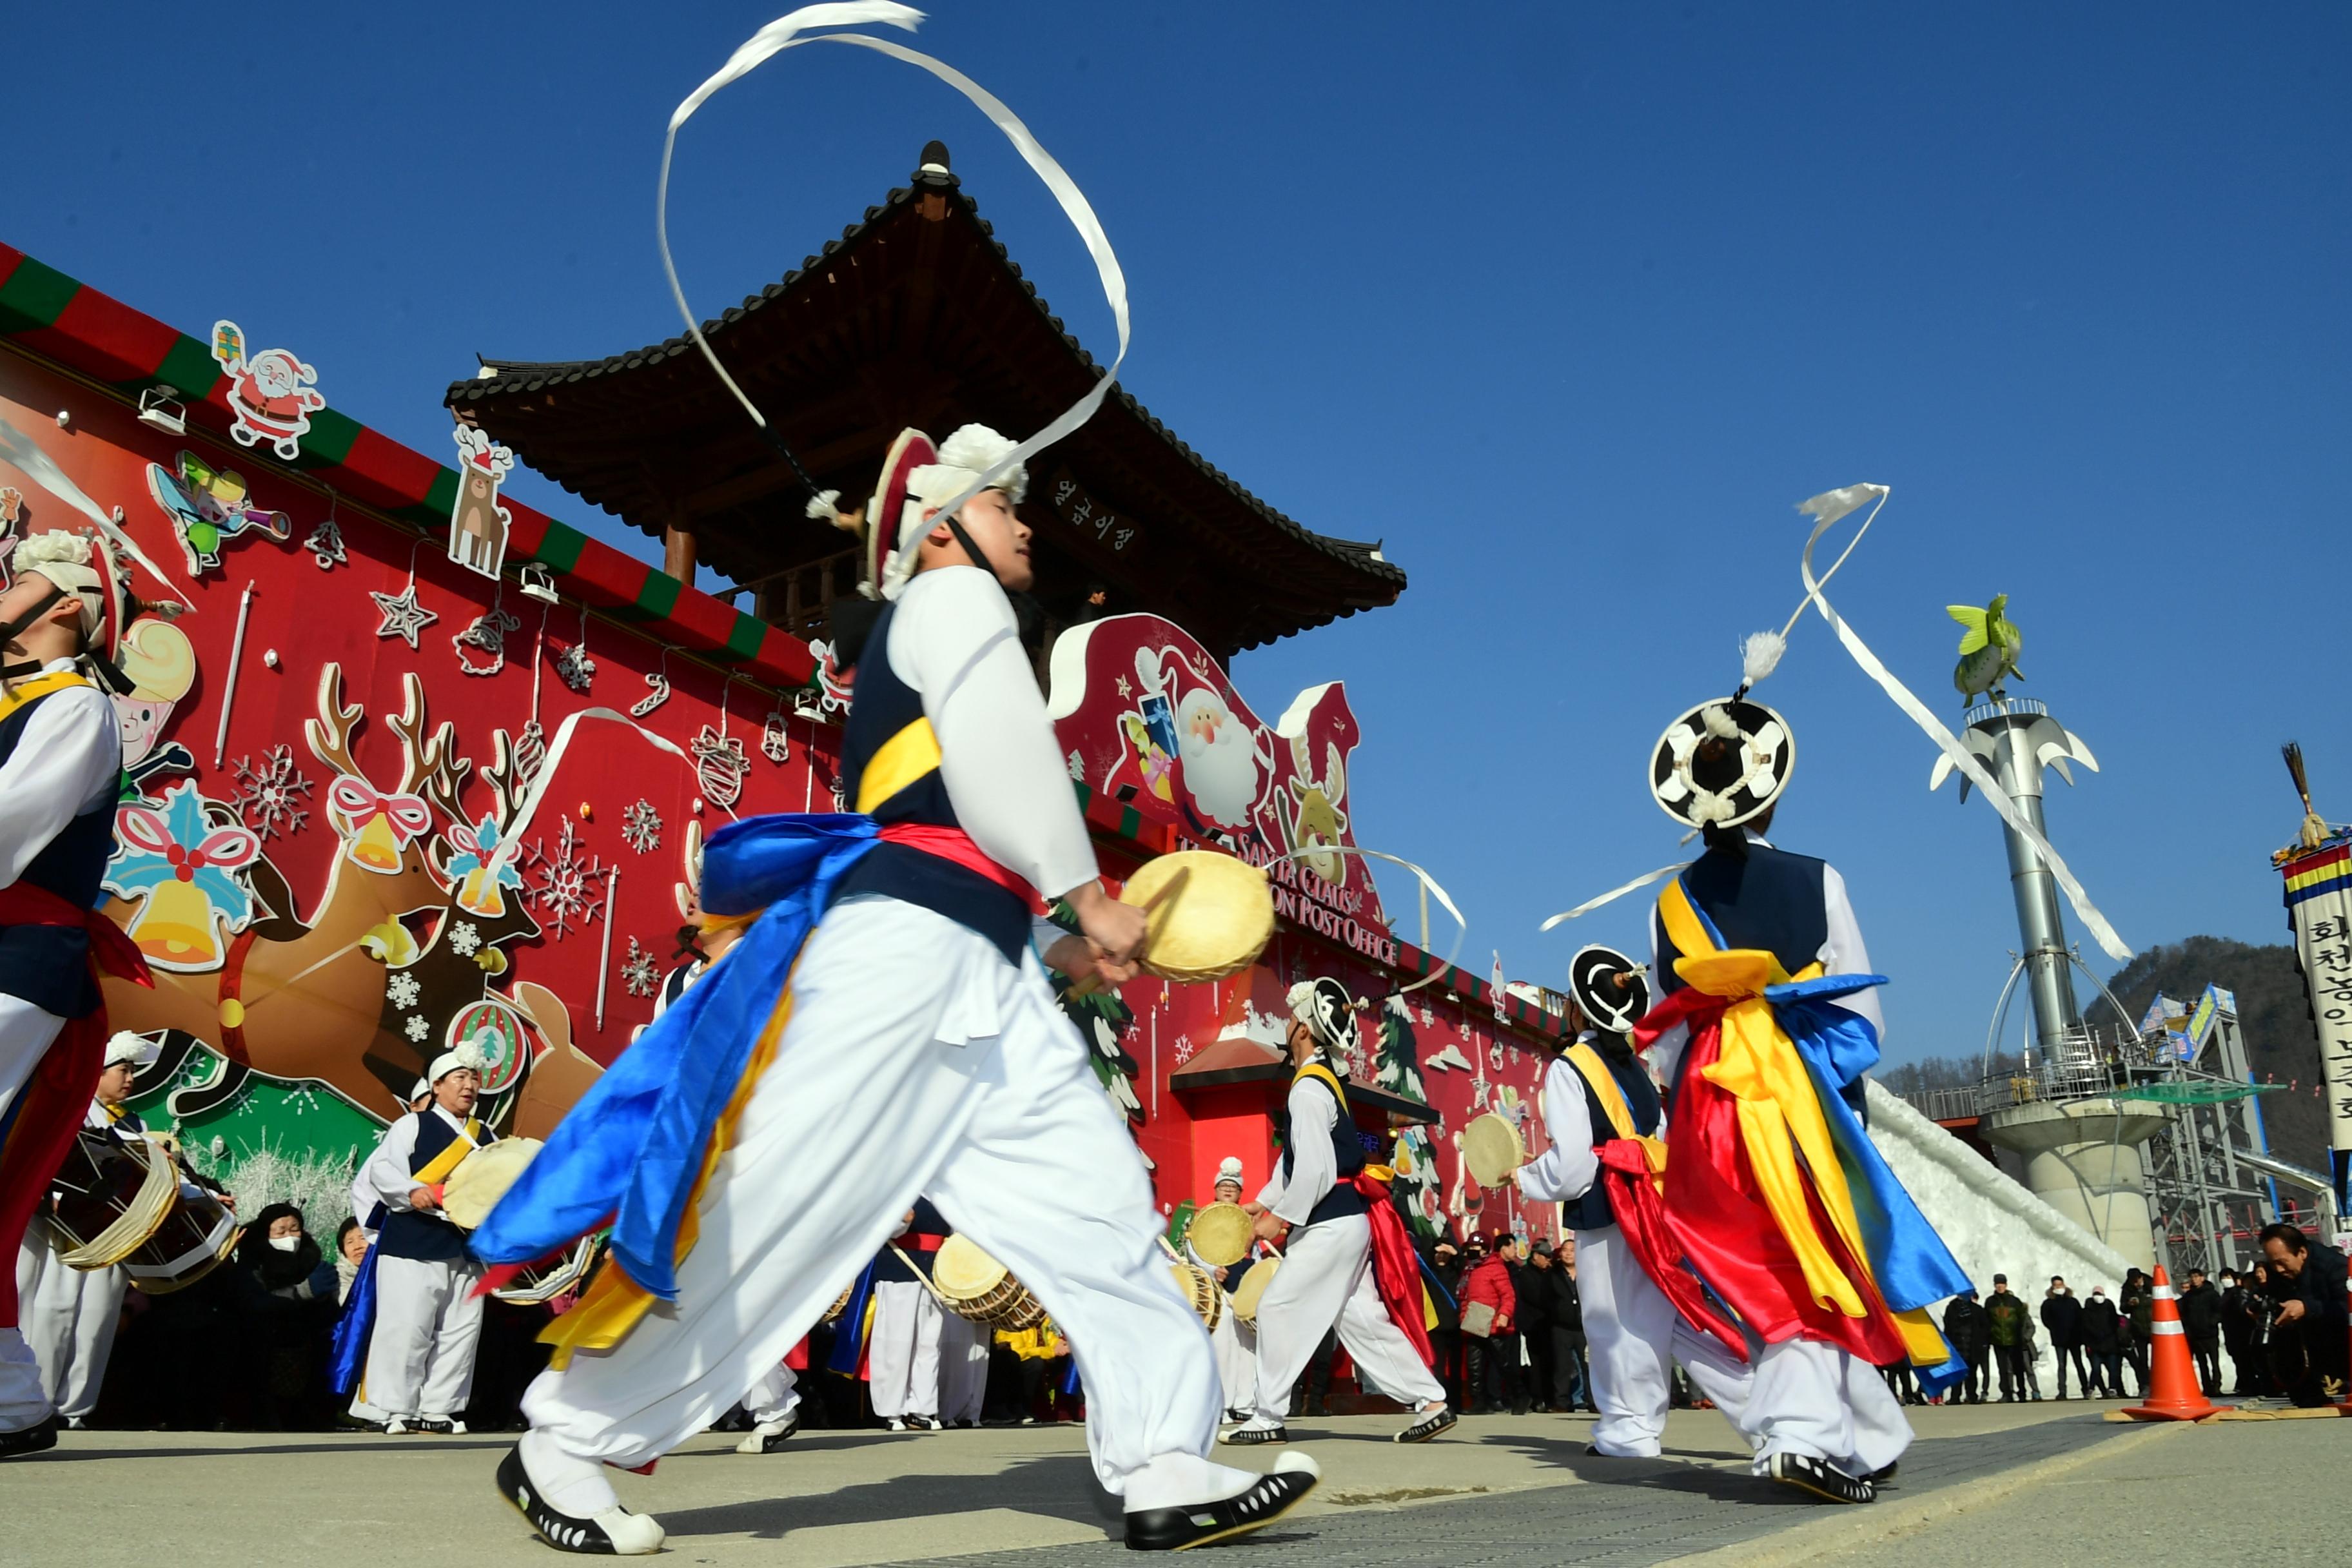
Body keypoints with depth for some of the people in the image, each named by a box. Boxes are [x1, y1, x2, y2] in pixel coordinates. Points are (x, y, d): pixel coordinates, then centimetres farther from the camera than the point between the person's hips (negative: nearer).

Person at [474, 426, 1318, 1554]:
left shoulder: (953, 638, 32)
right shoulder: (953, 599, 6)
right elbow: (1000, 751, -11)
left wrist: (1060, 946, 18)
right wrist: (1089, 896, -4)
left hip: (985, 977, 10)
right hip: (909, 940, -10)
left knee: (1094, 1200, 2)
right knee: (781, 1202, -10)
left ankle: (1166, 1470, 2)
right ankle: (566, 1445, 3)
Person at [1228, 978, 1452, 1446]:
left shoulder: (1308, 1089, -17)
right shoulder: (1322, 1081, 15)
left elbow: (1316, 1170, -23)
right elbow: (1296, 1159, 23)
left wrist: (1281, 1218, -15)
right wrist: (1262, 1202, 22)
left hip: (1331, 1224, -10)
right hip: (1346, 1220, 10)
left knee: (1279, 1309, -2)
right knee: (1359, 1317, 11)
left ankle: (1269, 1418, 6)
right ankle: (1431, 1402, 12)